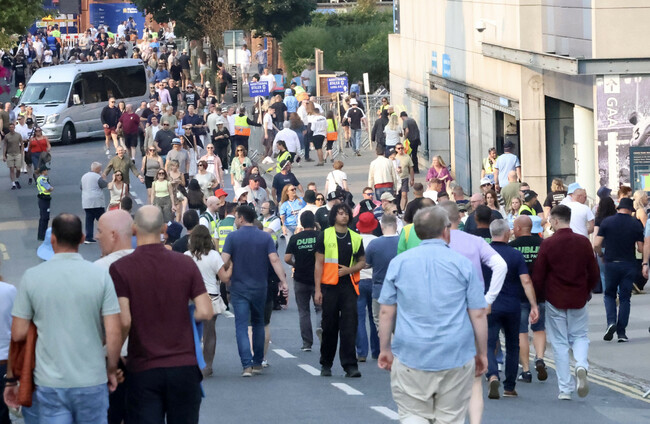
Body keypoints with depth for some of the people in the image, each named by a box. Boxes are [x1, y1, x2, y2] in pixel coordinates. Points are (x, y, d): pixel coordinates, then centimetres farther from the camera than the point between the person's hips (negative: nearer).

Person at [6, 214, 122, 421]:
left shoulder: (32, 277, -4)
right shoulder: (100, 276, -5)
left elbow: (18, 334, -1)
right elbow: (114, 334, -7)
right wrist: (111, 370, 9)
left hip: (49, 383, 0)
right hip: (92, 381, 0)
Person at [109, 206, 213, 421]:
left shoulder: (120, 268, -7)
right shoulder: (185, 264, 0)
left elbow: (124, 321, -14)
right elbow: (205, 312, -3)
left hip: (143, 369, -2)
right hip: (184, 366, 2)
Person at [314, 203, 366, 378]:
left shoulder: (355, 238, 10)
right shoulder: (325, 236, 3)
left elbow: (362, 262, 16)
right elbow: (319, 263, 1)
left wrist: (350, 269, -5)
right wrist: (317, 289, -5)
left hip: (349, 286, 1)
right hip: (329, 286, -1)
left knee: (349, 325, -7)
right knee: (329, 326, 6)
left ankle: (350, 365, -8)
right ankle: (326, 364, 18)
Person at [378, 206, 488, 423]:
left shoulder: (399, 262, 4)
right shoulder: (463, 264, 0)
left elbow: (386, 312, 4)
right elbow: (478, 315, 0)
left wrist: (385, 349, 13)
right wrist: (482, 353, 10)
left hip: (411, 356, 0)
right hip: (457, 356, 0)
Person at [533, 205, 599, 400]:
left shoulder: (548, 244, -10)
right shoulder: (583, 242, -3)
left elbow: (538, 276, -7)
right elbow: (594, 274, 3)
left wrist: (541, 295, 12)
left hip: (555, 301, -2)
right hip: (579, 299, 2)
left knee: (560, 343, 7)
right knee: (580, 337, 16)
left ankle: (565, 389, 5)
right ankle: (581, 365, -16)